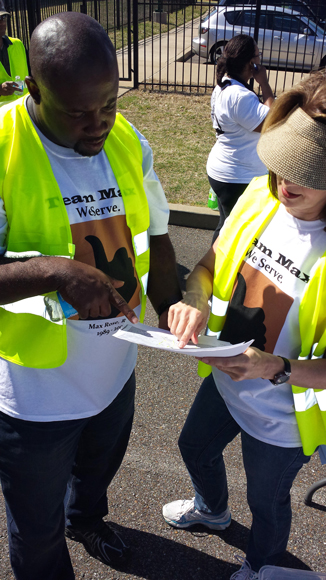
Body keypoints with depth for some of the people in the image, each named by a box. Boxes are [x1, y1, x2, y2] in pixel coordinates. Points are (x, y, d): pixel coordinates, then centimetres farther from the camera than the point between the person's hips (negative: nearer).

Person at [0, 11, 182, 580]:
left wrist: (170, 311, -5)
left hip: (116, 369, 6)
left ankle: (87, 518, 68)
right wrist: (53, 270, -40)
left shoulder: (129, 143, -6)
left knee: (99, 465, 35)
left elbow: (156, 239, 4)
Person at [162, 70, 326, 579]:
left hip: (280, 418, -5)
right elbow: (212, 264, -4)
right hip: (224, 380, 6)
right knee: (195, 447, 32)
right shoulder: (260, 196, -15)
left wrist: (276, 368, -40)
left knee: (267, 501, 24)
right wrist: (194, 301, -24)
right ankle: (212, 509, 70)